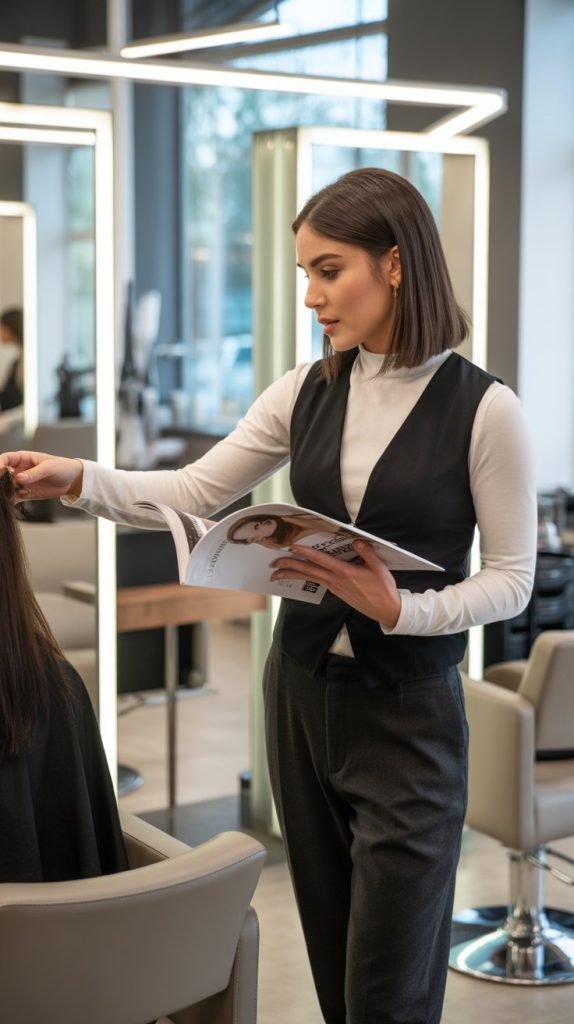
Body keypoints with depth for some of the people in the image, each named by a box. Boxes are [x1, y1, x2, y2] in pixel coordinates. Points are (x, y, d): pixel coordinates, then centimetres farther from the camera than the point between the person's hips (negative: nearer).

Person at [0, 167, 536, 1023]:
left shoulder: (483, 408, -11)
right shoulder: (305, 392, 3)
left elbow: (513, 579, -8)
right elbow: (194, 492, 2)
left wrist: (404, 608, -23)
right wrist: (79, 480, -12)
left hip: (407, 710, -4)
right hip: (302, 690, 5)